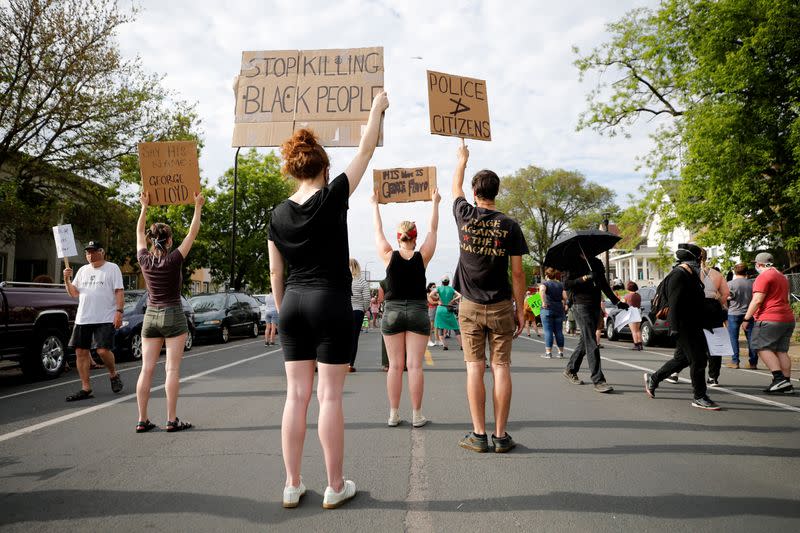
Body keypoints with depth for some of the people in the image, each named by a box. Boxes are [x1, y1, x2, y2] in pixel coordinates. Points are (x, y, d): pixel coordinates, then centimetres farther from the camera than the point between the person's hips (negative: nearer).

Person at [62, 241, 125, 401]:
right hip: (83, 318, 6)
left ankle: (113, 374, 16)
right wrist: (67, 279, 1)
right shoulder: (82, 270, 17)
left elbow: (119, 292, -5)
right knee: (81, 352, 3)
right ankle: (86, 389, 11)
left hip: (105, 318, -6)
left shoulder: (112, 268, 1)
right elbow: (74, 293, 18)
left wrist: (119, 312, -14)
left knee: (103, 350, -14)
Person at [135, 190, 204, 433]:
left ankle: (142, 420, 7)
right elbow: (193, 233, -5)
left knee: (146, 369, 4)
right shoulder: (174, 260, -11)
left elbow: (139, 232, 16)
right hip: (173, 316, -4)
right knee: (172, 369, -3)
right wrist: (198, 207, 3)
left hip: (150, 316, 4)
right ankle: (172, 419, -2)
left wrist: (144, 207, 23)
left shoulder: (144, 260, 0)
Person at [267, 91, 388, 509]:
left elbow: (275, 273, 9)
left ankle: (292, 486, 17)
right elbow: (366, 150, 4)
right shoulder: (333, 198, -6)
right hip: (331, 304, -4)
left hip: (293, 305, 4)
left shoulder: (279, 214, 5)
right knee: (329, 396, 1)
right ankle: (335, 487, 12)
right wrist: (377, 108, 16)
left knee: (296, 395, 8)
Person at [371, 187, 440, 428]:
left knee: (395, 366, 5)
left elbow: (378, 231, 8)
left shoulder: (389, 257, -5)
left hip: (392, 313, 1)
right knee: (415, 365, 0)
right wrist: (435, 203, 18)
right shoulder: (422, 257, -4)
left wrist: (375, 204, 20)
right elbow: (433, 230, 7)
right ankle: (417, 415, 5)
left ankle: (394, 414, 9)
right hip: (418, 312, -1)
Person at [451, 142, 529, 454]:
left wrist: (462, 160, 39)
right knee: (501, 368, 3)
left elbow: (456, 188, 22)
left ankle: (478, 435, 5)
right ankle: (501, 436, 7)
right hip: (501, 306, 0)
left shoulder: (465, 216, -1)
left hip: (470, 307, 1)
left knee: (475, 368, 2)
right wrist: (521, 310, 5)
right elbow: (517, 273, -3)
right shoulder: (509, 225, -3)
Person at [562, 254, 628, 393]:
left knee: (585, 341, 12)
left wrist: (617, 302, 21)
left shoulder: (597, 263, 16)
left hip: (595, 306, 7)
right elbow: (566, 284, -12)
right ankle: (598, 380, -11)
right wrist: (585, 278, -21)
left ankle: (570, 370, 27)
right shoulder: (575, 264, -3)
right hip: (581, 306, -7)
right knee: (591, 344, -11)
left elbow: (604, 285, 23)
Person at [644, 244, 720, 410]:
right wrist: (674, 328, -25)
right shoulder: (678, 274, -15)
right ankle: (699, 397, 3)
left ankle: (653, 379, 28)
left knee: (682, 358, 16)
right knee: (698, 359, -6)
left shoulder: (691, 274, 16)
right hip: (683, 326, -10)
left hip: (692, 326, 10)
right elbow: (674, 303, -21)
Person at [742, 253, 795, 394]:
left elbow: (757, 300, -16)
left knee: (763, 348, -7)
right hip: (788, 319, 9)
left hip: (770, 319, -9)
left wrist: (746, 319, -11)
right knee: (781, 351, 7)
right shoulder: (782, 277, 22)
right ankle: (787, 385, 4)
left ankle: (779, 378, -19)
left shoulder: (763, 277, -9)